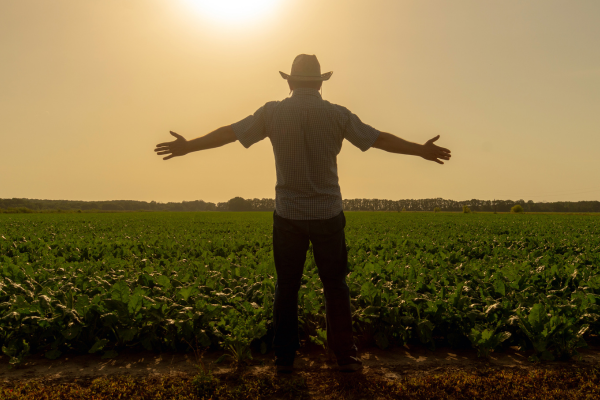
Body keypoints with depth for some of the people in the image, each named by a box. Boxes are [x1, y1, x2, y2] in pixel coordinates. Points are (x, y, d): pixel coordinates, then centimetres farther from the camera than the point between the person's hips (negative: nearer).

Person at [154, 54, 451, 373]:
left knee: (287, 287, 10)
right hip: (327, 214, 0)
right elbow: (380, 139, 1)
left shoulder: (273, 112, -1)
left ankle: (284, 357, 17)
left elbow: (228, 133, 3)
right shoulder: (337, 114, -3)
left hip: (287, 215, 1)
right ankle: (345, 356, 17)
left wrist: (187, 146, 15)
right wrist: (422, 150, 13)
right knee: (335, 286, 11)